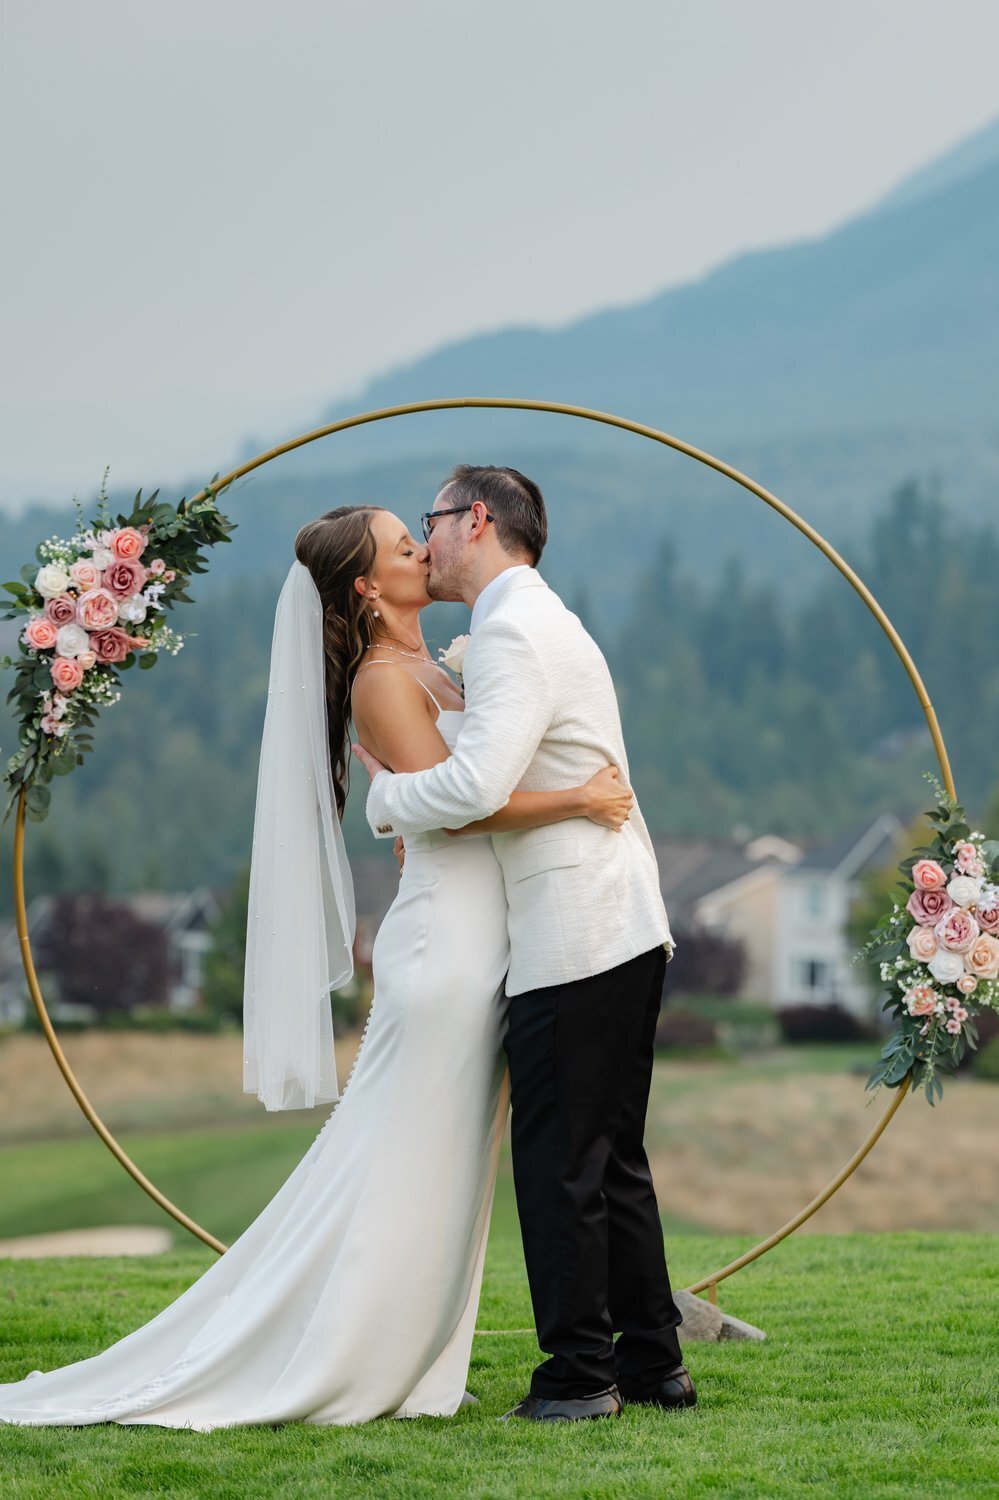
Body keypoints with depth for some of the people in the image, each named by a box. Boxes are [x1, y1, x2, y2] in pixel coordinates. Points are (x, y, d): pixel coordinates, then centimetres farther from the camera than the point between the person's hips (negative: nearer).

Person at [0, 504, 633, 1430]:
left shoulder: (429, 670, 17)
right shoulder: (382, 678, -11)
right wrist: (574, 800, -24)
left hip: (479, 950, 9)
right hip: (444, 935, -9)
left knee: (447, 1174, 11)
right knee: (400, 1173, -6)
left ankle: (405, 1366, 16)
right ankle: (321, 1372, -1)